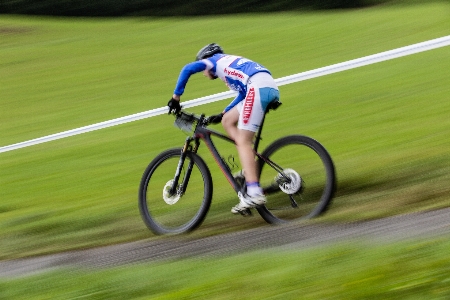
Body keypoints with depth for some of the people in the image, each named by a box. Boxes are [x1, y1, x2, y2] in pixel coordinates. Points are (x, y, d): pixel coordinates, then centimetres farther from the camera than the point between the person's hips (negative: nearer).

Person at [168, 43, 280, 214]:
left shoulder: (215, 60, 17)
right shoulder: (231, 64, 39)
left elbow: (188, 69, 1)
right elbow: (243, 94, 42)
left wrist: (176, 97, 8)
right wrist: (222, 114, 43)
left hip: (258, 88, -8)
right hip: (271, 88, 8)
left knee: (243, 141, -10)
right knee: (228, 121, 19)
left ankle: (254, 193, -21)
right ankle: (249, 171, 7)